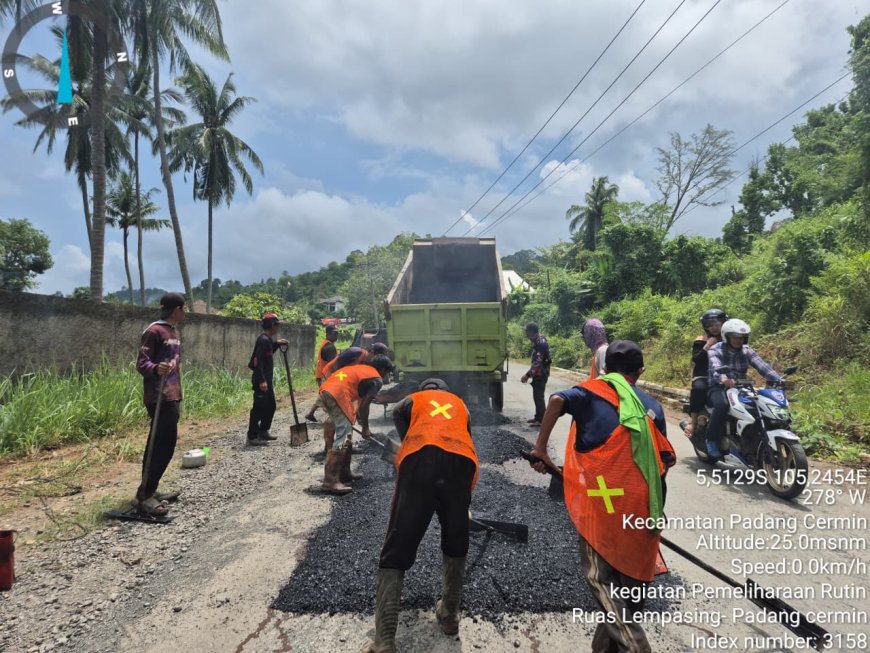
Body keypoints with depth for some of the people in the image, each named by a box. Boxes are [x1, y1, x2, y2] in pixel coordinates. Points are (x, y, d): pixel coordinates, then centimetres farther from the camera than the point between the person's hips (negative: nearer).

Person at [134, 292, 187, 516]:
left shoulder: (174, 331, 16)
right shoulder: (154, 331, -13)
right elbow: (141, 363, -16)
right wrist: (156, 369, -38)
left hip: (171, 396, 10)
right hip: (159, 398, -10)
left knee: (159, 444, 12)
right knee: (164, 444, -11)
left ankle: (147, 491, 20)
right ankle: (145, 495, -5)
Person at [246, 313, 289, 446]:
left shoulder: (267, 339, 13)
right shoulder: (263, 339, -17)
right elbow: (258, 361, -24)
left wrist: (276, 344, 17)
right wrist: (262, 380, -27)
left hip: (267, 380, 10)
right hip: (261, 381, -10)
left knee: (271, 406, 18)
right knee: (259, 408, -5)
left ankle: (263, 431, 29)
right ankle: (252, 436, 3)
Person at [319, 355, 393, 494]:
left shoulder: (361, 368, 30)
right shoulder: (377, 380, 6)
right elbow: (364, 406, 2)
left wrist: (358, 417, 38)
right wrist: (365, 428, 13)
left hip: (326, 388, 9)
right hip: (338, 394, -9)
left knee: (343, 433, 19)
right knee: (343, 438, -7)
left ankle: (344, 473, 27)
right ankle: (330, 481, -10)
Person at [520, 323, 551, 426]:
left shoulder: (540, 343, -21)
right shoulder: (539, 341, 11)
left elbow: (537, 362, -26)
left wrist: (527, 375, -23)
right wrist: (530, 373, 18)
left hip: (540, 374, -10)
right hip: (539, 374, 10)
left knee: (539, 396, -5)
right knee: (537, 396, 16)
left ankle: (541, 420, 0)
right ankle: (538, 417, 26)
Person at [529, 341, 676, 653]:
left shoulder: (592, 389, 8)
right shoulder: (652, 405, 16)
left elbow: (557, 400, -14)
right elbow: (664, 462, 14)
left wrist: (540, 448, -6)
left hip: (600, 500, -4)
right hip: (641, 502, 4)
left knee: (599, 573, 5)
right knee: (633, 573, 18)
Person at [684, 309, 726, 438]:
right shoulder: (700, 341, 1)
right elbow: (695, 360, -12)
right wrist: (707, 347, -19)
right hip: (702, 377, -3)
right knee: (699, 388, -36)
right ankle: (694, 422, -30)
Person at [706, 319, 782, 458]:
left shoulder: (746, 350, 7)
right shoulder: (715, 350, -8)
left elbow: (762, 366, -8)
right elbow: (715, 367, -29)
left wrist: (779, 380, -25)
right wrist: (723, 379, -52)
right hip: (718, 388, -5)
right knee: (722, 405, -37)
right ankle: (711, 439, -19)